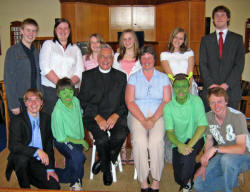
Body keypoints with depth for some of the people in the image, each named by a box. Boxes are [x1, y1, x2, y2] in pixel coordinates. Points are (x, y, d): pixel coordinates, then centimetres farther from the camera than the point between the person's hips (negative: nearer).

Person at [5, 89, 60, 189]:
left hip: (39, 162, 4)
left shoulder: (46, 118, 2)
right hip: (20, 161, -4)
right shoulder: (17, 120, -12)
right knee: (23, 158, -37)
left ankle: (29, 177, 20)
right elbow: (13, 146, -23)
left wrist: (50, 168, 0)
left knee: (54, 187, -6)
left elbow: (49, 144, 5)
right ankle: (25, 187, -11)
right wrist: (37, 151, -32)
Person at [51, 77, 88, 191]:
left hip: (78, 139, 7)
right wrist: (80, 141, -13)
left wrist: (82, 138, 12)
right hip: (63, 141, -7)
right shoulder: (58, 111, -25)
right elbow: (61, 138, -19)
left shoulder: (76, 101, -6)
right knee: (79, 157, -31)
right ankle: (75, 182, -5)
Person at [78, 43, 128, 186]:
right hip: (94, 116, -1)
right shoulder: (88, 75, 11)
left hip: (116, 116, 1)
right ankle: (107, 169, 4)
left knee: (121, 135, -29)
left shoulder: (121, 76, 14)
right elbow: (83, 101, 3)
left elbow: (125, 101, 7)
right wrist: (98, 117, -12)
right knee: (102, 138, -29)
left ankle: (102, 161, 1)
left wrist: (115, 116, -11)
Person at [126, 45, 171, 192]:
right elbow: (130, 101, 2)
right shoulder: (134, 77, 13)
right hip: (138, 116, 0)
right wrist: (143, 120, -11)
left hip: (158, 116, 0)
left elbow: (167, 101, 2)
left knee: (156, 140, -30)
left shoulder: (163, 78, 13)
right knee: (139, 141, -29)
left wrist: (153, 119, -12)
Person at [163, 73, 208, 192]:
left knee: (187, 155, -33)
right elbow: (169, 131, -12)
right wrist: (179, 145, -32)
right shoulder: (168, 107, -5)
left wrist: (189, 145, -29)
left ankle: (187, 182, -2)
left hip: (196, 139, -2)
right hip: (178, 143, 2)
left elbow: (202, 126, -17)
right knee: (178, 178, -9)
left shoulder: (196, 101, -9)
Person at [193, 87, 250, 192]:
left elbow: (241, 148, -29)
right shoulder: (208, 117, -6)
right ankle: (233, 180, 13)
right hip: (222, 155, 5)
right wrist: (204, 164, -1)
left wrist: (215, 149, -36)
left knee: (226, 159, -40)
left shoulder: (238, 117, -23)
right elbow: (209, 141, 7)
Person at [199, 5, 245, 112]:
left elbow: (239, 64, -1)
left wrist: (226, 84, -12)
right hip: (209, 89, 1)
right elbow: (202, 64, 3)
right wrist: (211, 84, -10)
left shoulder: (237, 39, 8)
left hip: (231, 89, 0)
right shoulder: (206, 39, 11)